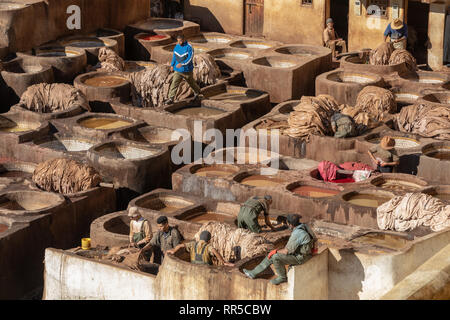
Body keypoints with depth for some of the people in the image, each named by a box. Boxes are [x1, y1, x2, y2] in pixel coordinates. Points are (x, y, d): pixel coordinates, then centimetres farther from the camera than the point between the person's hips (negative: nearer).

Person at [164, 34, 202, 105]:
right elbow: (174, 56, 14)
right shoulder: (177, 46, 0)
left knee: (191, 82, 19)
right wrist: (172, 65, 14)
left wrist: (182, 64, -34)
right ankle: (171, 98, -13)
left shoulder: (189, 47, -18)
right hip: (178, 70, 4)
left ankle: (197, 92, 49)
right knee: (174, 83, -10)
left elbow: (190, 58, -24)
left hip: (187, 70, -4)